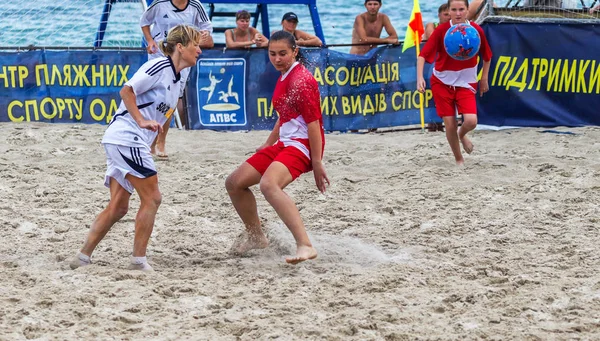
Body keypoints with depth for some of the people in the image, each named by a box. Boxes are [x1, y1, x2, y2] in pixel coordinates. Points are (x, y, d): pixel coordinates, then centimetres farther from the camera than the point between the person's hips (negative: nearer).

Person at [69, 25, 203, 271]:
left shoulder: (176, 78, 18)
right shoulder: (160, 67, -11)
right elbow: (127, 91, -19)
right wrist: (142, 121, -22)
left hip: (119, 141, 10)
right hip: (126, 137, -10)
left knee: (118, 207, 9)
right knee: (151, 198, -6)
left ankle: (83, 257, 10)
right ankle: (139, 260, -2)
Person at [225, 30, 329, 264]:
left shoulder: (301, 79, -14)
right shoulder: (284, 77, 16)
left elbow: (313, 122, -19)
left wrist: (317, 162, -22)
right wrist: (268, 144, 35)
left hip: (302, 145, -10)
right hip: (283, 144, 10)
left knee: (268, 184, -37)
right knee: (234, 183, 11)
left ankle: (305, 246, -46)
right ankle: (256, 237, 29)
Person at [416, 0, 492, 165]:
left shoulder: (477, 31, -10)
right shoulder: (441, 30, -16)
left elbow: (487, 56, 8)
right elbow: (423, 54, -16)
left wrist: (484, 79, 11)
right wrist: (420, 77, -29)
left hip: (466, 83, 1)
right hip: (442, 82, -1)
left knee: (471, 121, -18)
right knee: (450, 124, -2)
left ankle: (462, 135, 21)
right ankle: (458, 159, 23)